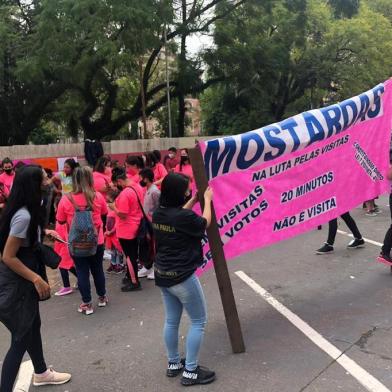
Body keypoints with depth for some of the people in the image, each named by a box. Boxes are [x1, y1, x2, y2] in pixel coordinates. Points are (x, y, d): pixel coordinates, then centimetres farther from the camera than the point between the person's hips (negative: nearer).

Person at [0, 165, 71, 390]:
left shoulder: (25, 211, 2)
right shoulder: (23, 216, -26)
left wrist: (40, 233, 16)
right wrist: (36, 279, -23)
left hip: (23, 281, 10)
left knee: (33, 326, 24)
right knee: (20, 339, 1)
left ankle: (41, 373, 43)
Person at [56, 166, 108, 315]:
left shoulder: (66, 199, -15)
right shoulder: (98, 196, -11)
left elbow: (61, 221, -3)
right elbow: (104, 213, 7)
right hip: (97, 241, 2)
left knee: (82, 272, 10)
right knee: (98, 269, 19)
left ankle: (87, 304, 19)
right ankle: (102, 297, 35)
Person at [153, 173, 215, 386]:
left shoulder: (158, 214, -1)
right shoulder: (185, 216, -24)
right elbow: (205, 223, -3)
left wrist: (195, 199, 21)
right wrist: (207, 200, 11)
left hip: (162, 274, 8)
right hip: (182, 276, -8)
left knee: (171, 320, 20)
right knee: (199, 321, 8)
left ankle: (173, 364, 33)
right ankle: (190, 371, 13)